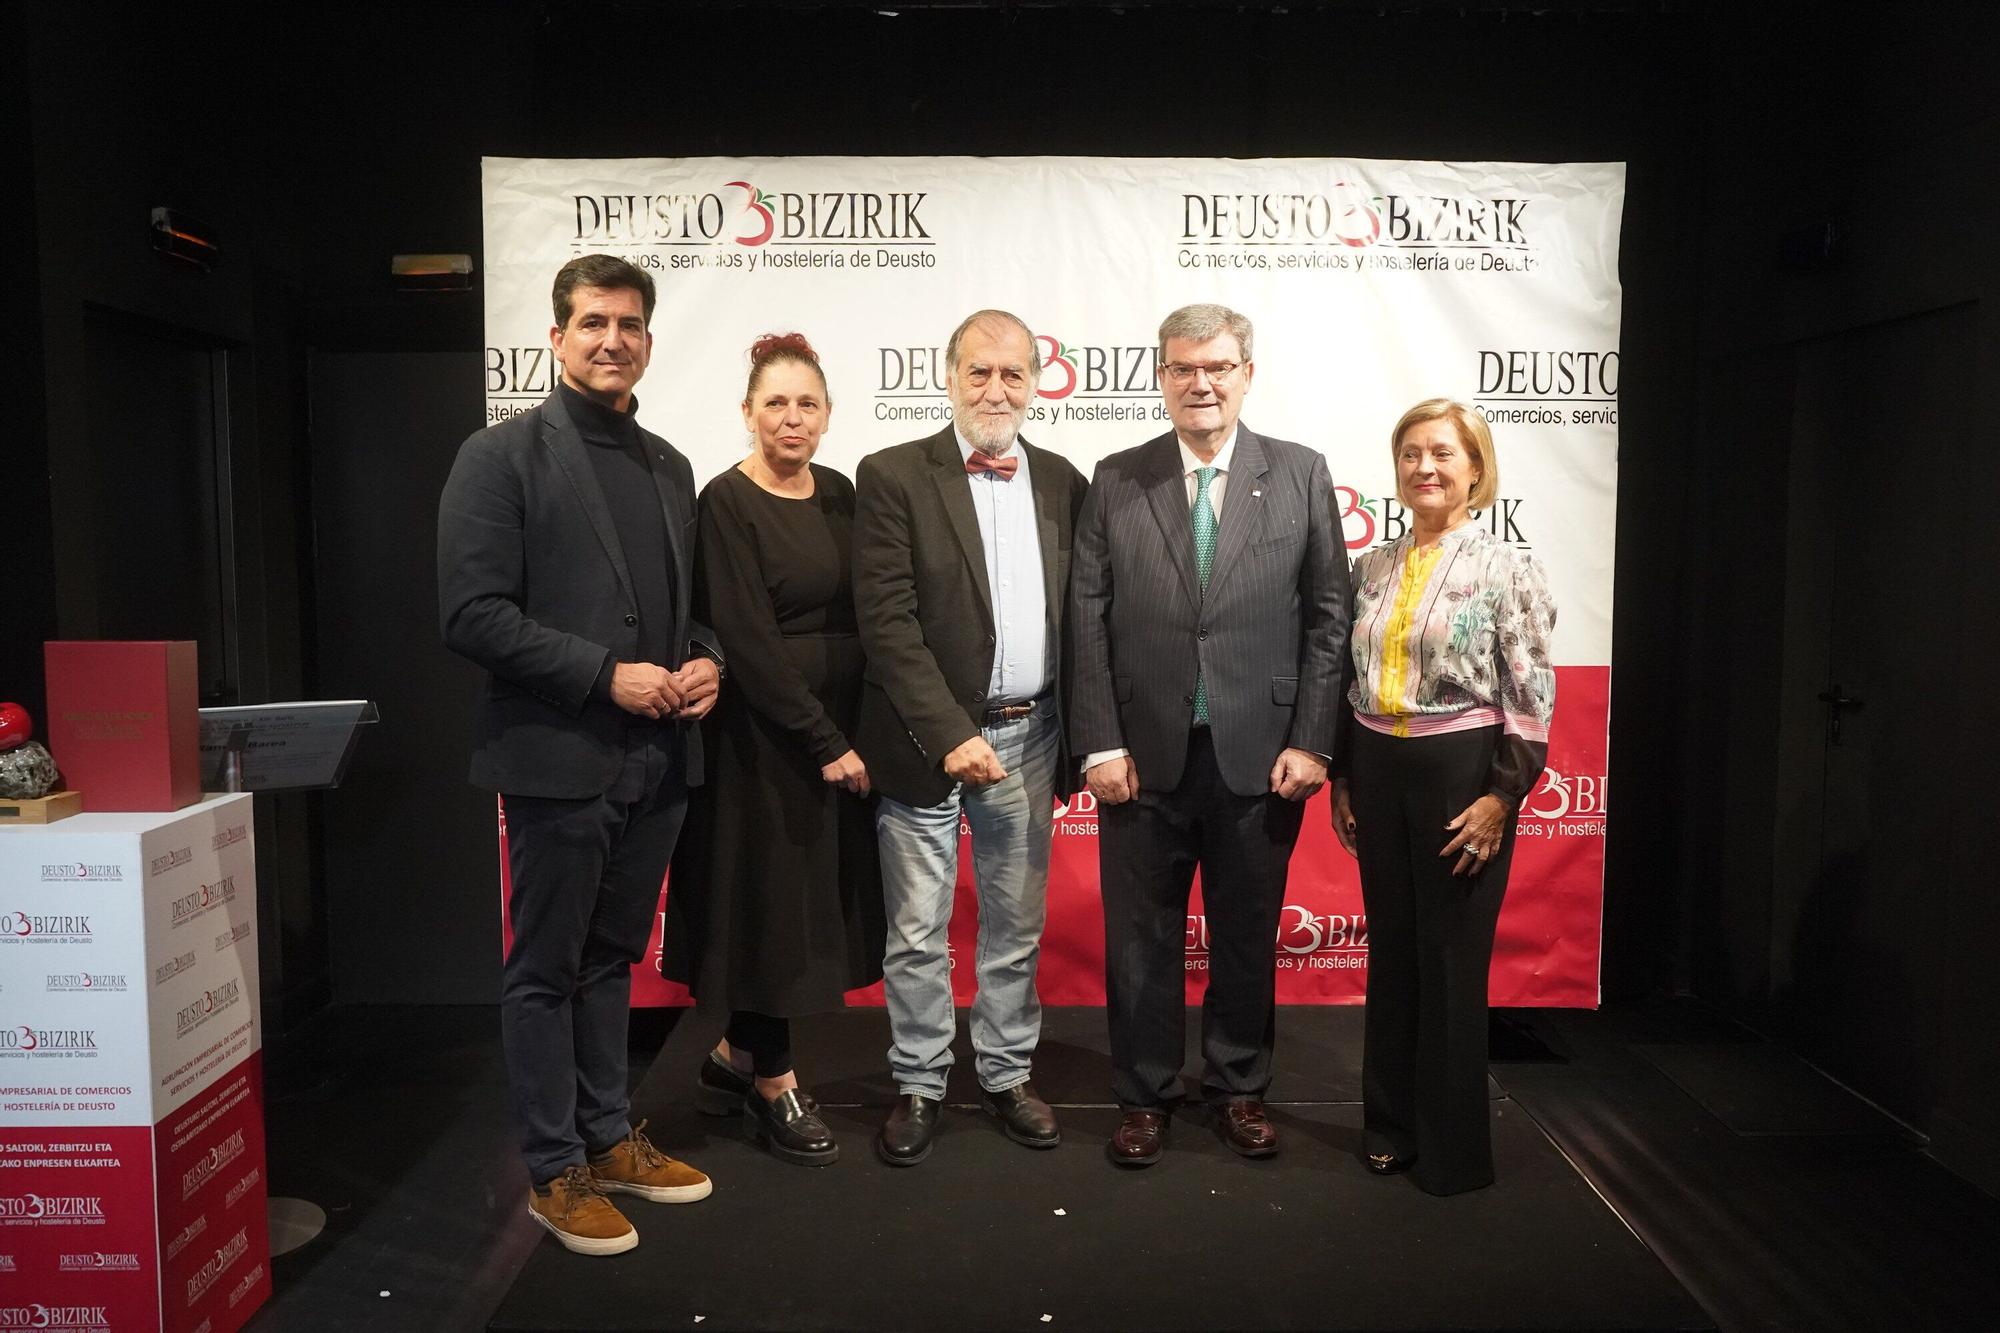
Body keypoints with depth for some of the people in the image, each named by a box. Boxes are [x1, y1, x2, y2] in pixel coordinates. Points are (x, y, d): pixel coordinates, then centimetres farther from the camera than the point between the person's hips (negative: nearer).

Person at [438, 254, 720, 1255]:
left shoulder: (668, 467, 13)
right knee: (546, 970, 7)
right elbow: (472, 614, -13)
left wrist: (705, 661, -2)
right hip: (559, 758, -6)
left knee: (611, 959, 18)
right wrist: (606, 675, -18)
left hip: (657, 759, 6)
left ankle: (609, 1139, 32)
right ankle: (554, 1171, 21)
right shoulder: (502, 457, -6)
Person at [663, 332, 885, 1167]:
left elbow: (862, 613, 9)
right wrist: (824, 743, -16)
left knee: (820, 901, 13)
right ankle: (774, 1088, 22)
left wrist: (849, 733, 0)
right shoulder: (727, 504, -11)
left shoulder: (839, 494, 8)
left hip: (840, 731, 7)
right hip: (765, 737, -7)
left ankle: (734, 1057, 32)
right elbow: (748, 642, -16)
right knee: (769, 902, 5)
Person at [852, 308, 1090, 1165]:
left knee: (1017, 926, 15)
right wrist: (951, 735, -18)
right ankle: (918, 1086, 25)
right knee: (917, 932, 7)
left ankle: (1007, 1075, 32)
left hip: (1028, 739, 4)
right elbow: (886, 620, -13)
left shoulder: (1063, 483, 7)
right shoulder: (894, 477, -6)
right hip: (926, 740, -3)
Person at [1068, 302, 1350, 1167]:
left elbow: (1328, 616, 1)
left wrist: (1312, 740, -5)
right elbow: (1088, 620, 0)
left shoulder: (1301, 474, 3)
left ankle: (1238, 1088, 33)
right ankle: (1144, 1095, 28)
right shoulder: (1116, 481, 3)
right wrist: (1100, 743, -6)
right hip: (1143, 755, 0)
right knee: (1141, 935, 10)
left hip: (1261, 755, 0)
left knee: (1248, 933, 13)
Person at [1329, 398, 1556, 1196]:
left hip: (1460, 770, -4)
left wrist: (1500, 796, -14)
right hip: (1377, 768, 5)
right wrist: (1341, 778, 9)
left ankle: (1453, 1147, 21)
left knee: (1451, 958, 4)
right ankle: (1392, 1122, 28)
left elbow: (1532, 696, -8)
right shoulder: (1373, 567, 8)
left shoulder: (1505, 567, -6)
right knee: (1390, 949, 12)